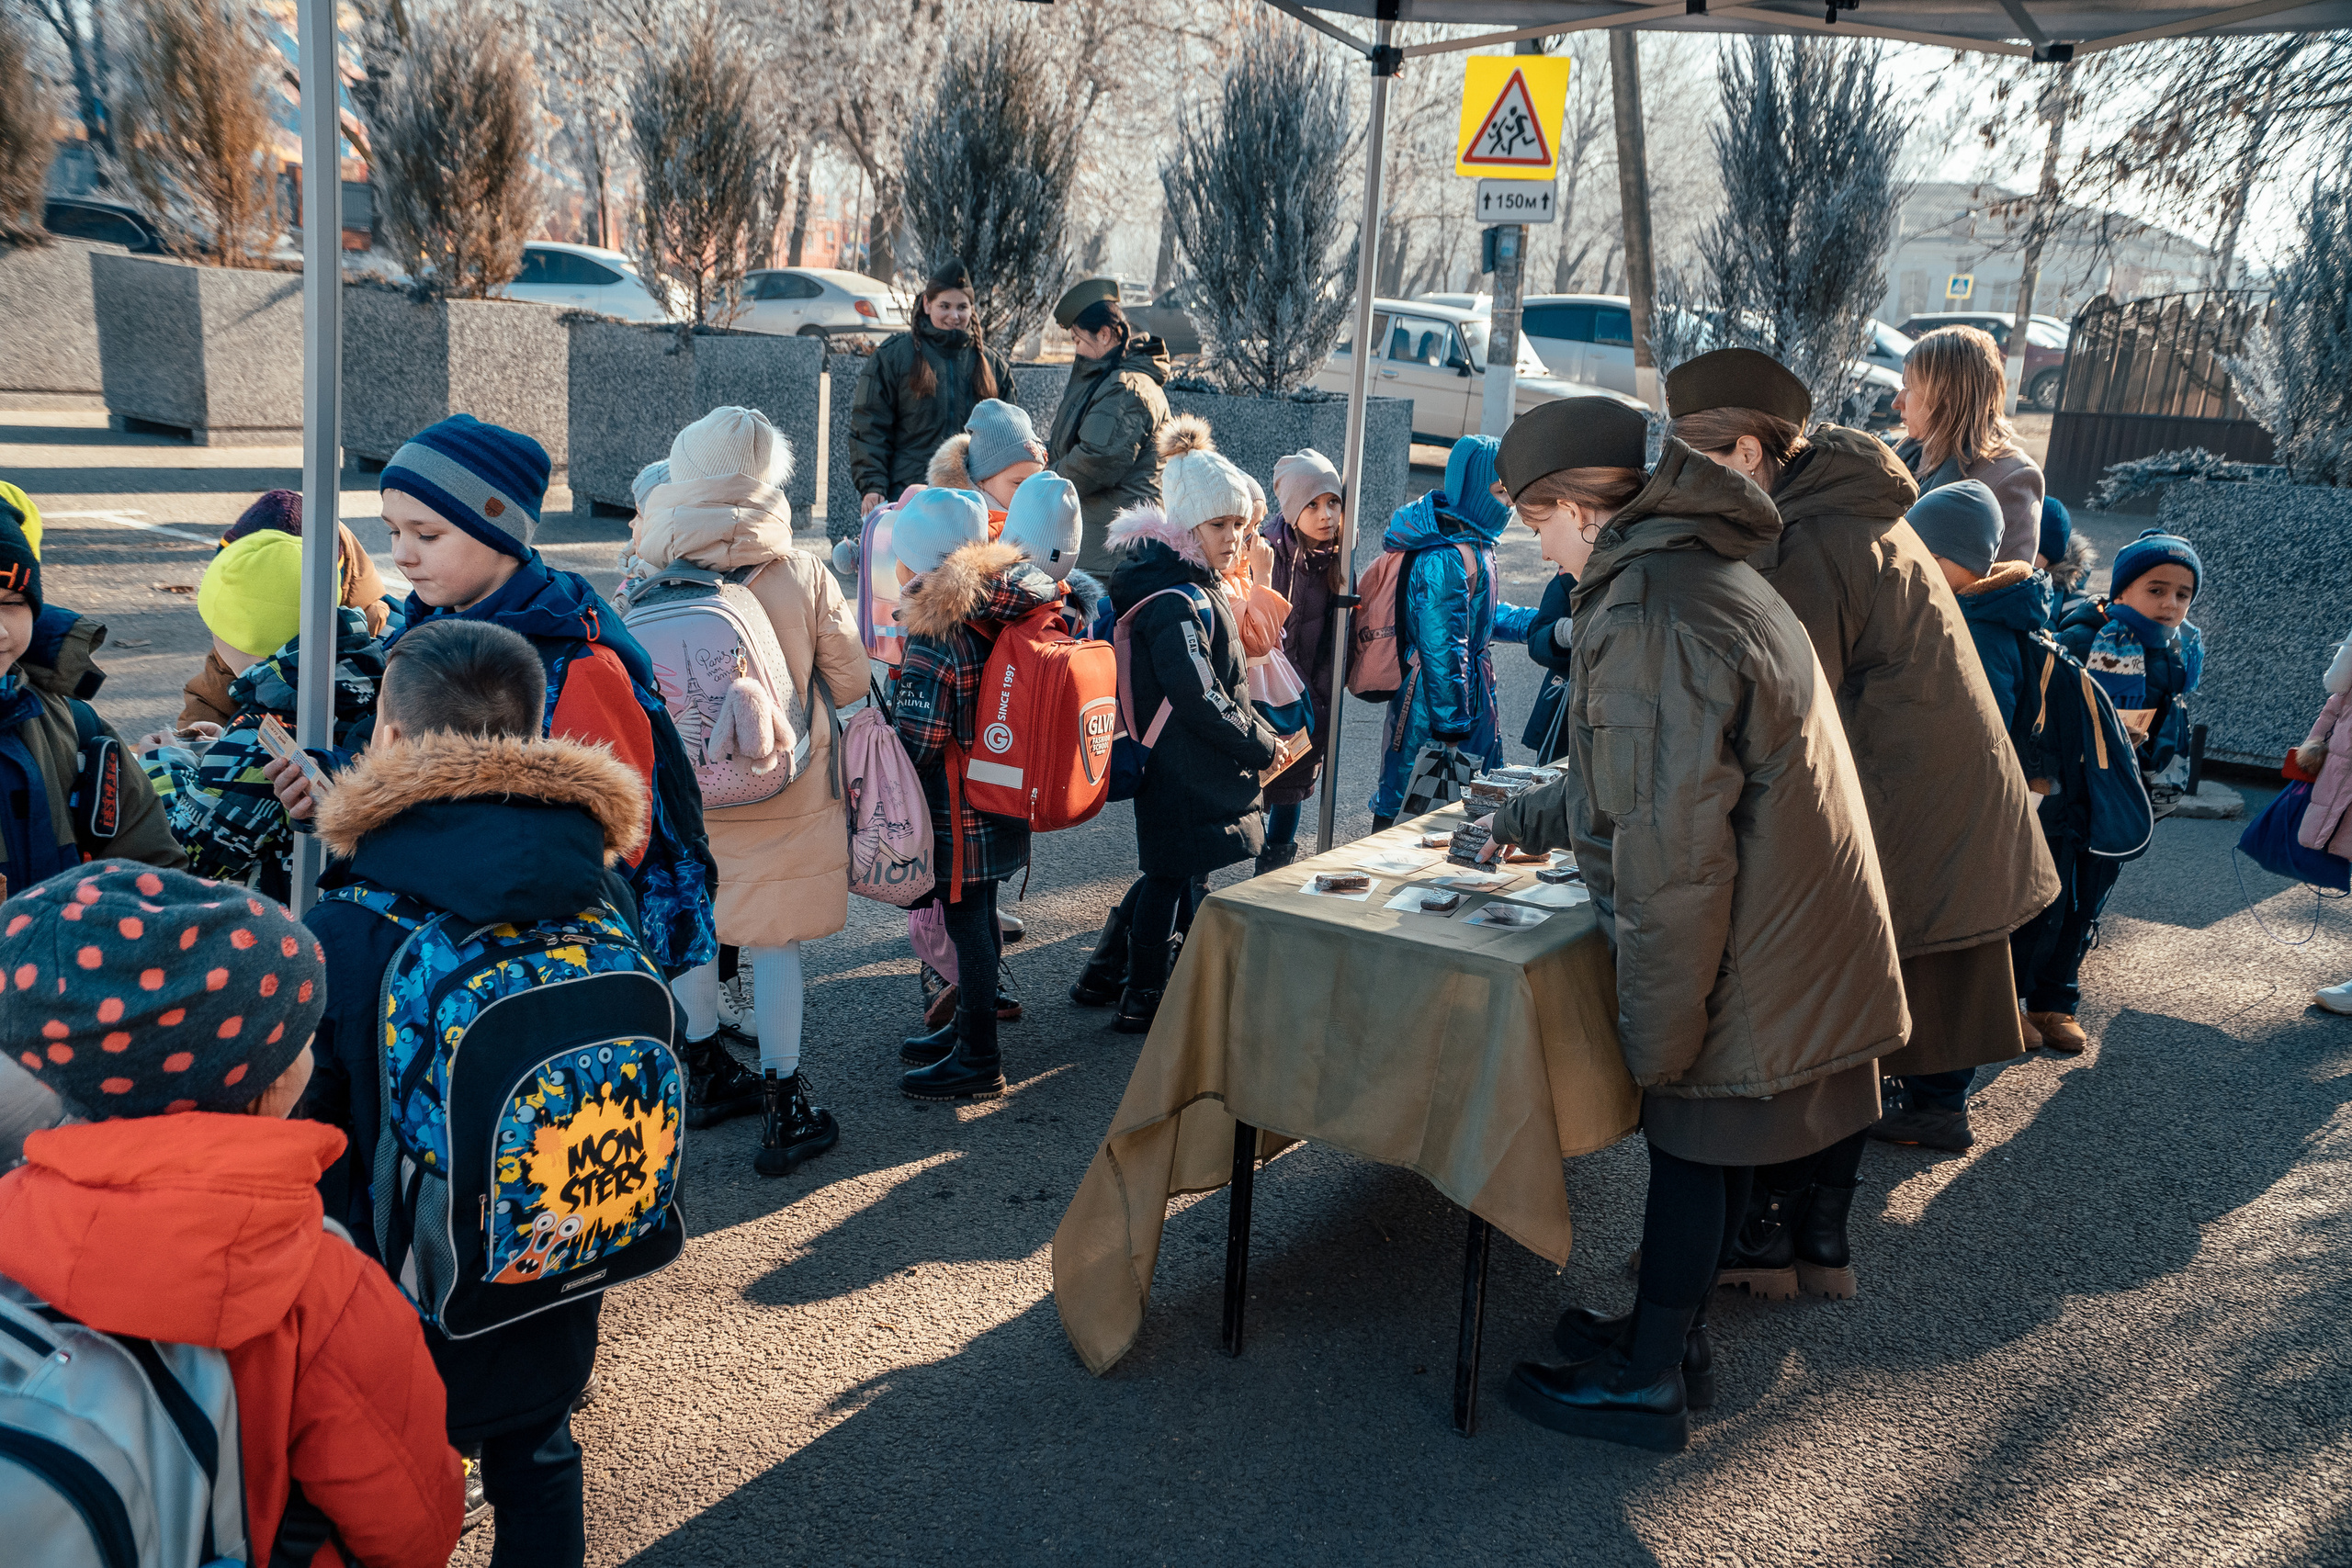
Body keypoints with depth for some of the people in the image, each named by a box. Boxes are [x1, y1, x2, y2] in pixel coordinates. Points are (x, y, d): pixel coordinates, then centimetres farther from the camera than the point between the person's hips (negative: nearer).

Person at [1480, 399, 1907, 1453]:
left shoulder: (1647, 622, -25)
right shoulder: (1699, 571, 11)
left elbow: (1671, 850, -27)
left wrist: (1654, 1035, -20)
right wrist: (1525, 821, 36)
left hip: (1745, 957, -9)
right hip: (1796, 925, 9)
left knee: (1689, 1138, 5)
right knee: (1712, 1141, 20)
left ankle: (1648, 1383, 21)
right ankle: (1673, 1328, 36)